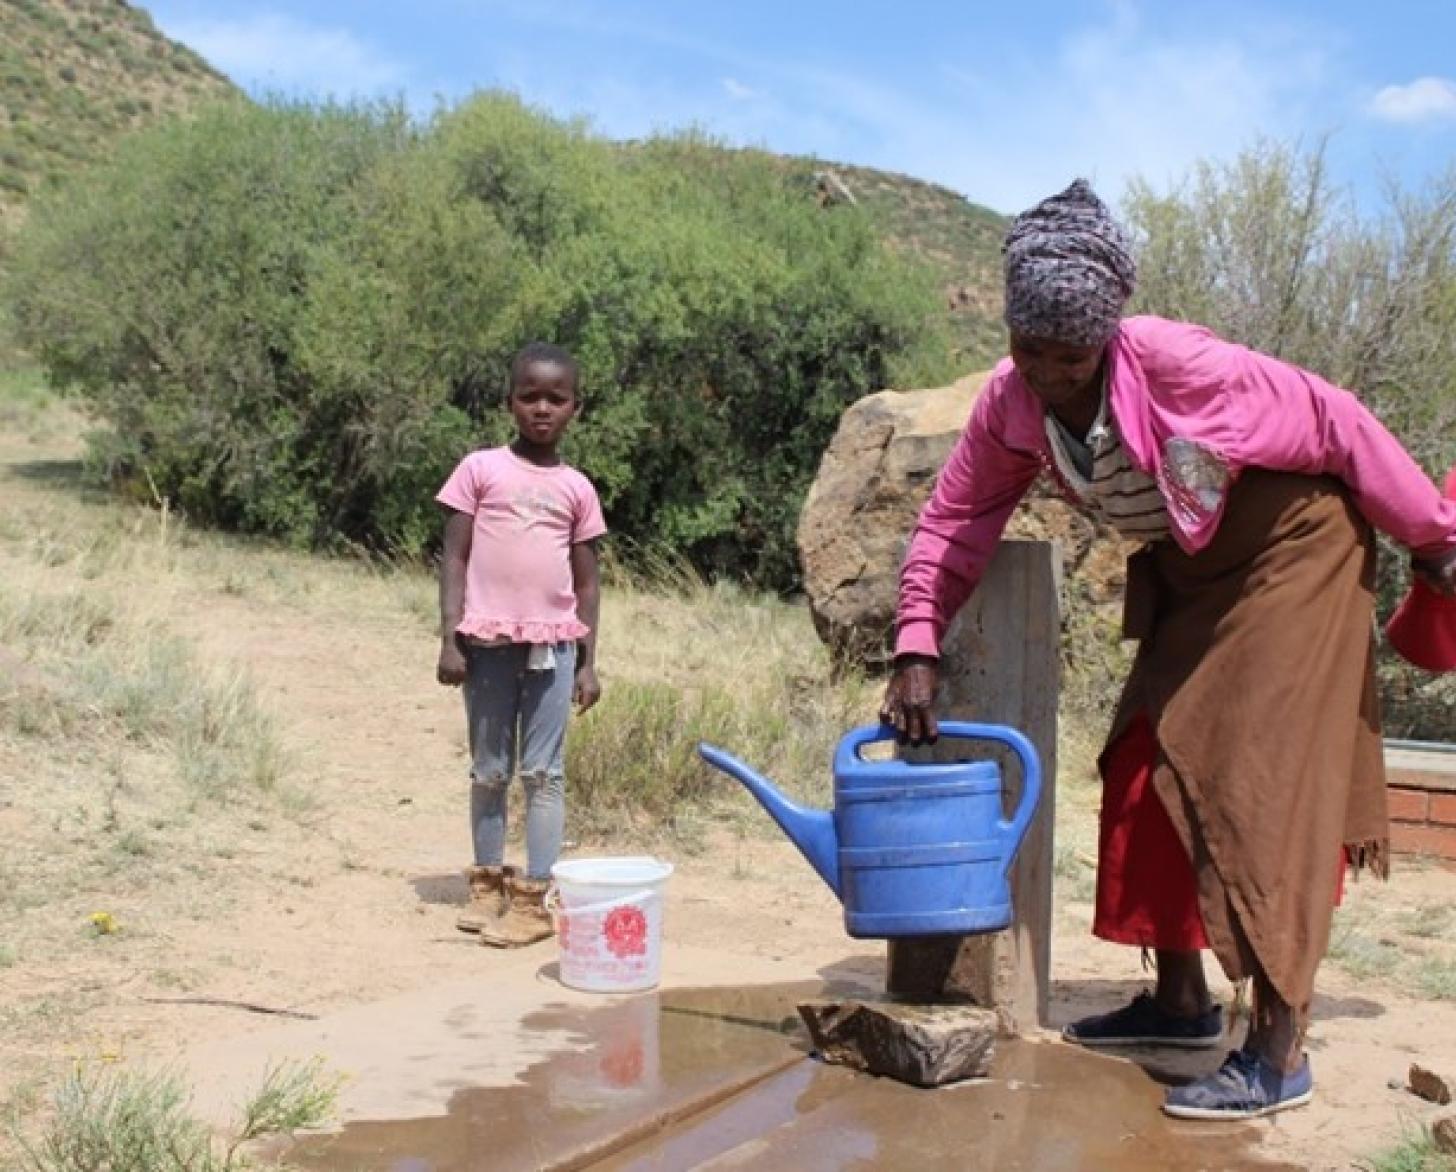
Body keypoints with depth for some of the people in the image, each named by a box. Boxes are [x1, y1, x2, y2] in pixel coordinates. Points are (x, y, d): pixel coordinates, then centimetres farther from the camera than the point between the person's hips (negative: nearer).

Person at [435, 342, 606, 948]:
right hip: (489, 641, -1)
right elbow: (454, 558, 1)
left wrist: (588, 662, 6)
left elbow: (586, 583, 10)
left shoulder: (577, 488, 8)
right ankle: (488, 882, 22)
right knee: (489, 770, 10)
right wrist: (450, 640, -6)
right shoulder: (480, 468, 2)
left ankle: (533, 898, 5)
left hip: (553, 644, 1)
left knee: (543, 772, 1)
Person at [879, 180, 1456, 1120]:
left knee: (1266, 787, -13)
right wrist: (918, 652, -17)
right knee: (1145, 768, 7)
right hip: (1189, 576, 7)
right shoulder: (1011, 405, -14)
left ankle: (1279, 1052, -10)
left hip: (1290, 552, -7)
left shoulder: (1174, 364, -31)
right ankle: (1182, 1001, 21)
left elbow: (1337, 424, -21)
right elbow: (954, 522, -6)